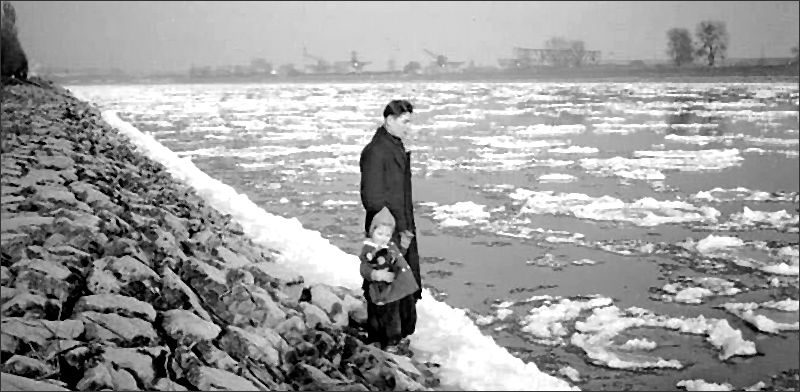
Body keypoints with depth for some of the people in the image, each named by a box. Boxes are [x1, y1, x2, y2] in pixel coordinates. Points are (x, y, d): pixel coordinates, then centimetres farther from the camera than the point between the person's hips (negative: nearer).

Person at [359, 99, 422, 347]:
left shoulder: (398, 148, 13)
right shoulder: (375, 152, -17)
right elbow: (373, 199, -20)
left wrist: (408, 229, 14)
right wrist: (398, 232, -16)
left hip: (404, 233, 9)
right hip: (387, 235, -9)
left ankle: (405, 333, 32)